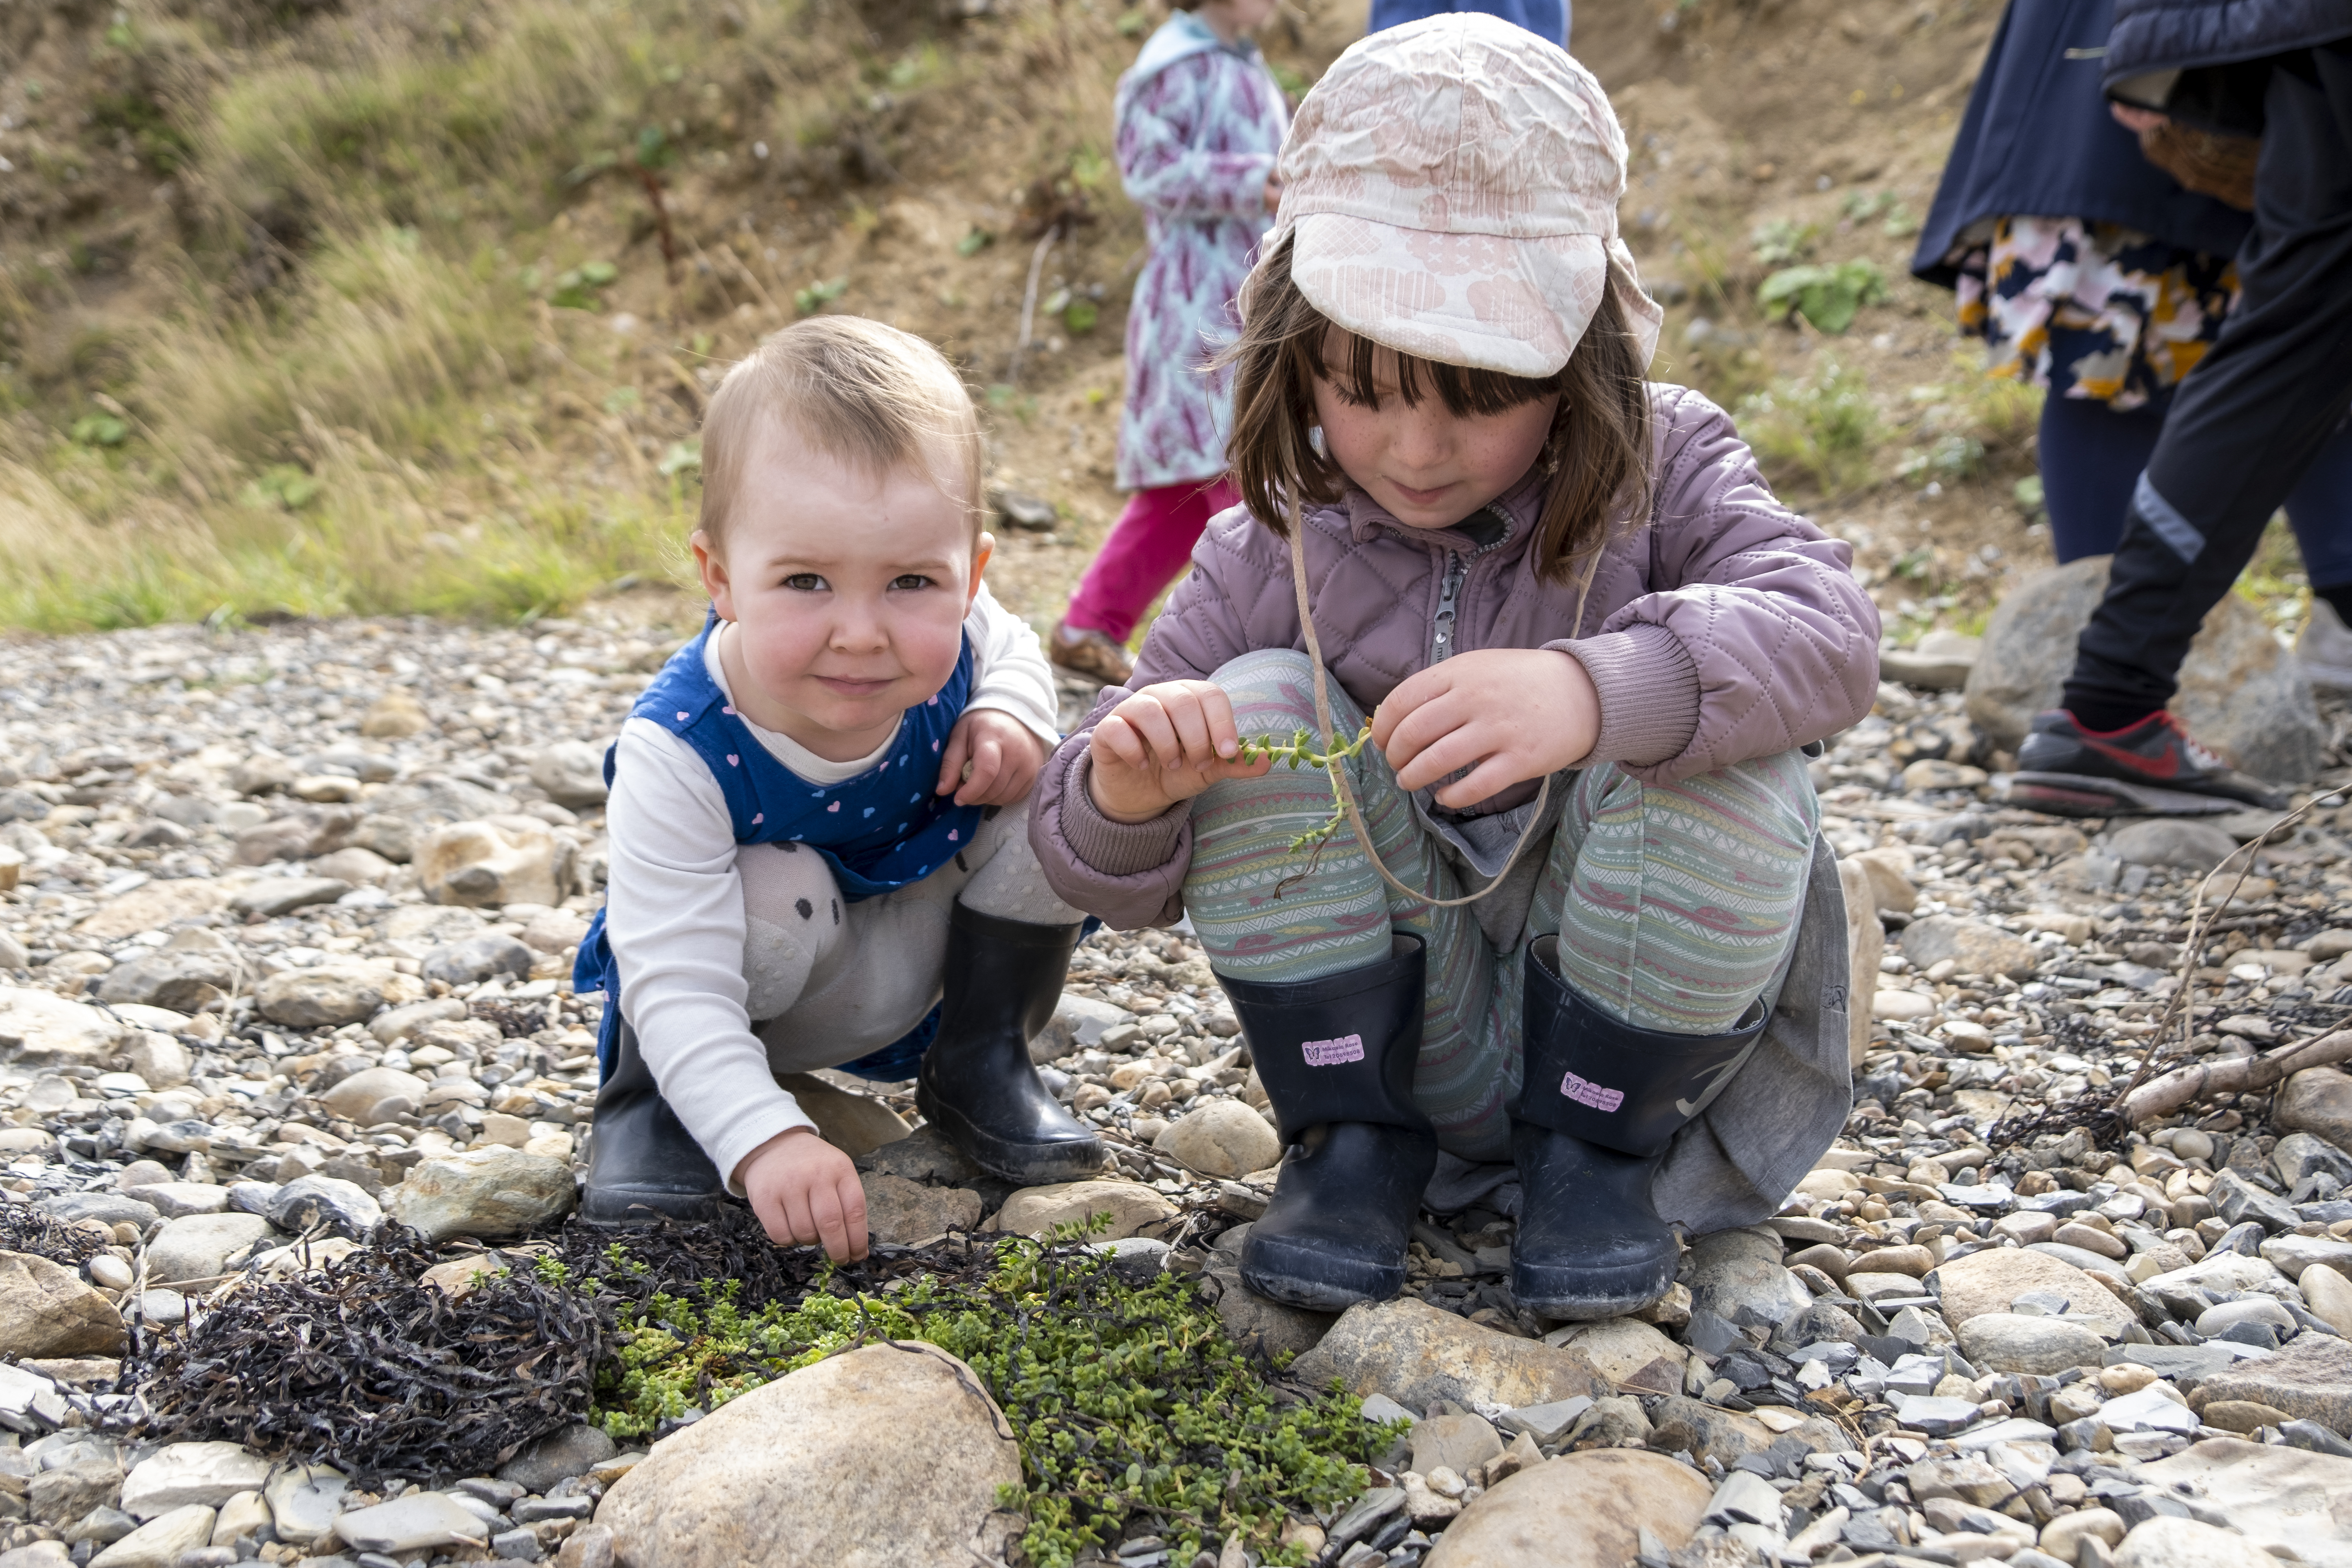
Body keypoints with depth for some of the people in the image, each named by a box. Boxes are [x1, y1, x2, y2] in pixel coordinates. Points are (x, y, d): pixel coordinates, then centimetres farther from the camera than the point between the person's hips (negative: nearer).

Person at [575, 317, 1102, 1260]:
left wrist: (1008, 713, -19)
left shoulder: (946, 640, -23)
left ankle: (981, 1062, 4)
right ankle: (648, 1102, -7)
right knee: (776, 893, -37)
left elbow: (1011, 648, 4)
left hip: (922, 946, 5)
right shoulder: (680, 754, -36)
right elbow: (678, 989, -36)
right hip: (759, 974, -4)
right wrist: (765, 1138, -49)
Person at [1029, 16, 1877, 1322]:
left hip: (1635, 1020, -1)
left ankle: (1596, 1145, -7)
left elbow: (1826, 634, -29)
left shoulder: (1657, 470, -8)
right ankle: (1353, 1139, -5)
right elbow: (1107, 874, -5)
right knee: (1261, 711, -20)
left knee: (1717, 755, -29)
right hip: (1410, 1025, 1)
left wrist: (1595, 688, -49)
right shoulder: (1267, 555, -6)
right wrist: (1124, 792, -32)